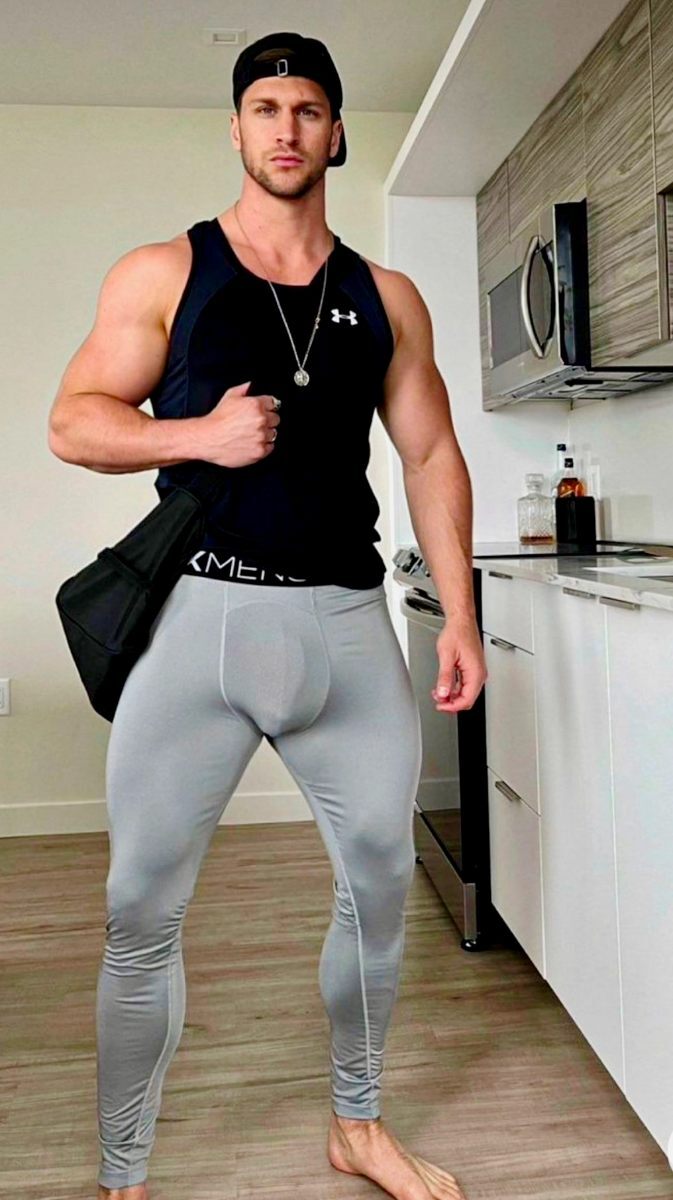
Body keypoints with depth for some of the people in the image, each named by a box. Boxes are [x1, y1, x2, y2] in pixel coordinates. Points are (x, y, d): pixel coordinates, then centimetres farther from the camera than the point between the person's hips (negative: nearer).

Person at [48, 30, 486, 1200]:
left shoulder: (386, 298, 12)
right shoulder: (162, 274, 5)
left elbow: (431, 455, 10)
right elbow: (73, 421, 3)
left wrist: (459, 614, 2)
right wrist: (198, 434, -14)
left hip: (347, 620, 3)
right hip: (199, 614, -2)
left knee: (380, 881, 10)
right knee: (142, 911, 0)